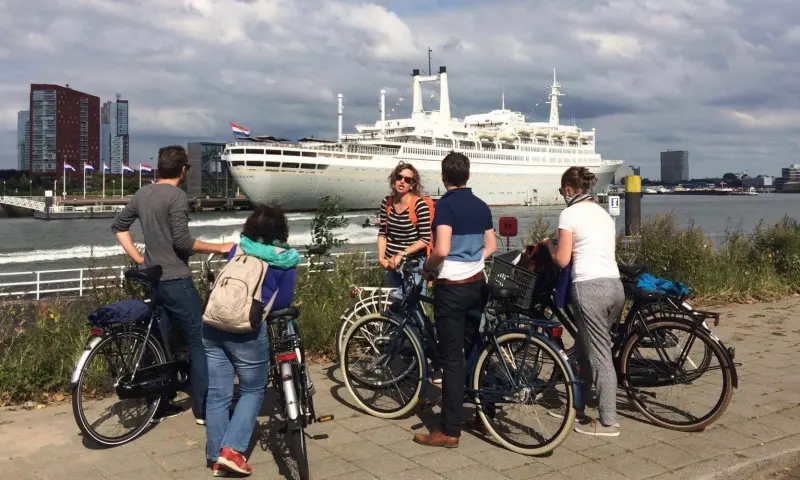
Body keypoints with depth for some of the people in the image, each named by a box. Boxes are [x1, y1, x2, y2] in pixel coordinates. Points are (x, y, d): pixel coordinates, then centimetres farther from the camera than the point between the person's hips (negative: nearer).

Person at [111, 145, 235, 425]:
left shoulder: (142, 194, 11)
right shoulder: (177, 196, -14)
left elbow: (118, 226, 17)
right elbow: (182, 241, -21)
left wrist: (139, 258, 15)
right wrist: (220, 248, -13)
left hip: (151, 278, 9)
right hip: (175, 280, -9)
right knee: (199, 339, -1)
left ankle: (159, 404, 19)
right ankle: (203, 408, 1)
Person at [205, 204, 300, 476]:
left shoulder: (237, 249, 15)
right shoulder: (286, 261, 3)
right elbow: (282, 302, 5)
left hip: (213, 324, 4)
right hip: (247, 330, -4)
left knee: (218, 394, 12)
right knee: (253, 391, 14)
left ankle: (215, 456, 19)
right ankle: (232, 449, 1)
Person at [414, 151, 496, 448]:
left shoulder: (445, 204, -14)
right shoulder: (481, 206, 9)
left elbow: (442, 249, -24)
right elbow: (490, 247, 15)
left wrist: (427, 267, -6)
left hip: (451, 287, -7)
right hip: (477, 283, 7)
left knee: (452, 359, -5)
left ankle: (449, 431, 0)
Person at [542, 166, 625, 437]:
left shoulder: (570, 214, -4)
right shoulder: (604, 214, 18)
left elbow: (562, 260, -6)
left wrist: (548, 244, 13)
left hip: (590, 287, -8)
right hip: (615, 286, 8)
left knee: (600, 356, -2)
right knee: (583, 350, 18)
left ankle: (608, 422, 4)